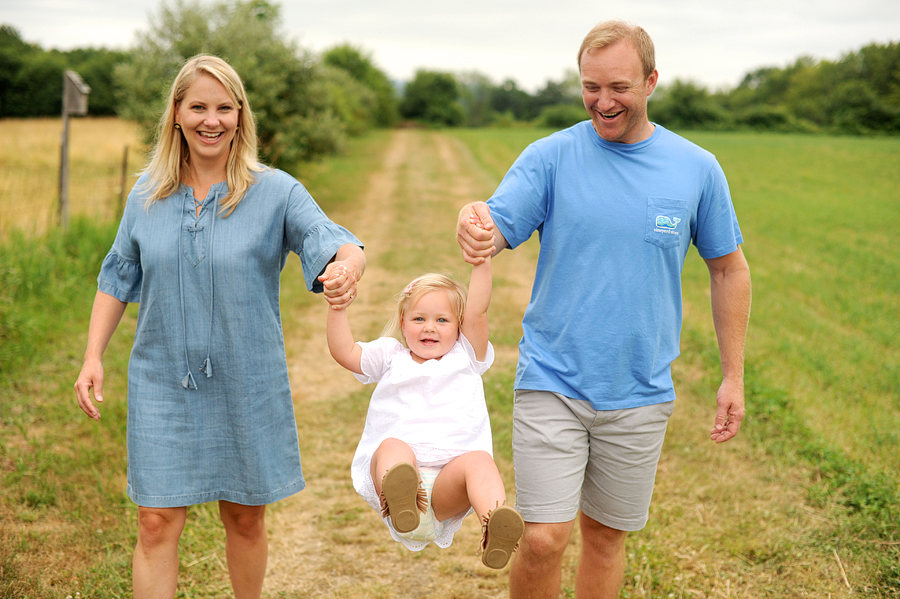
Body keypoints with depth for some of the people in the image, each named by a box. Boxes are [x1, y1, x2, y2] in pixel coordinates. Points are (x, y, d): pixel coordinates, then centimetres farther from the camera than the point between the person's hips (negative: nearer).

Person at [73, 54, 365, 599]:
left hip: (247, 385, -1)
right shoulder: (148, 194, 3)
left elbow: (337, 243, -20)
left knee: (246, 518, 13)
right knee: (157, 523, -1)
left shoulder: (277, 192, -7)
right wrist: (94, 358, 6)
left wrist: (347, 268, -44)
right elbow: (118, 277, 11)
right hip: (163, 384, 1)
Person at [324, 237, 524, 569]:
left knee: (479, 460, -31)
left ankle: (496, 527, -59)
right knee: (393, 446, -33)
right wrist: (337, 307, -1)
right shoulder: (391, 357, 24)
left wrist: (482, 262, -3)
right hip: (392, 467, 0)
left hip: (446, 485, 0)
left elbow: (477, 313, 7)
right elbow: (344, 352, 10)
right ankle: (401, 503, -66)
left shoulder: (465, 357, 22)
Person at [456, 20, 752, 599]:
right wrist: (473, 231, -43)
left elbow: (728, 268, 9)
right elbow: (496, 227, -18)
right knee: (545, 539, -7)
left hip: (640, 393, 2)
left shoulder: (697, 169, 0)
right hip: (552, 383, -2)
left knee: (606, 536, 14)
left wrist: (734, 376, 8)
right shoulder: (550, 157, -5)